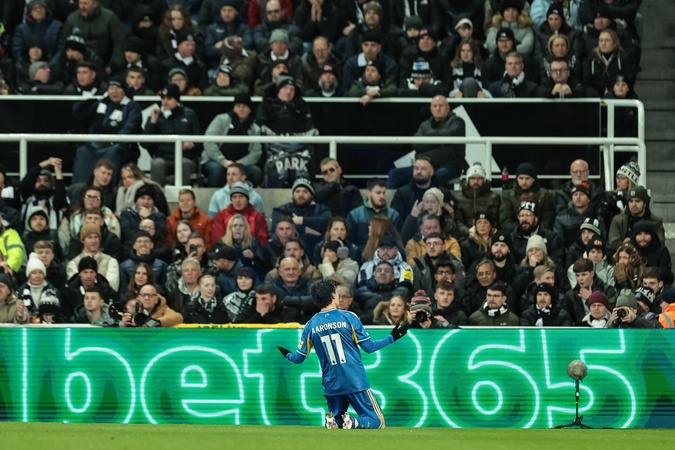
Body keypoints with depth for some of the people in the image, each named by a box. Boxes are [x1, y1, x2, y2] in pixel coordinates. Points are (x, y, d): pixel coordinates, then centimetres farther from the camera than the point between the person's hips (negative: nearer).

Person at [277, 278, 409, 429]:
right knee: (377, 422, 4)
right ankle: (352, 422, -27)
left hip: (331, 386, 3)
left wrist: (287, 354, 32)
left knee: (335, 421, 23)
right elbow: (369, 347, -4)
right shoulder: (348, 317, -6)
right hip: (356, 382, -3)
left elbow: (299, 358, 9)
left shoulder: (311, 325, 3)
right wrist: (392, 337, 10)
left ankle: (333, 421, -14)